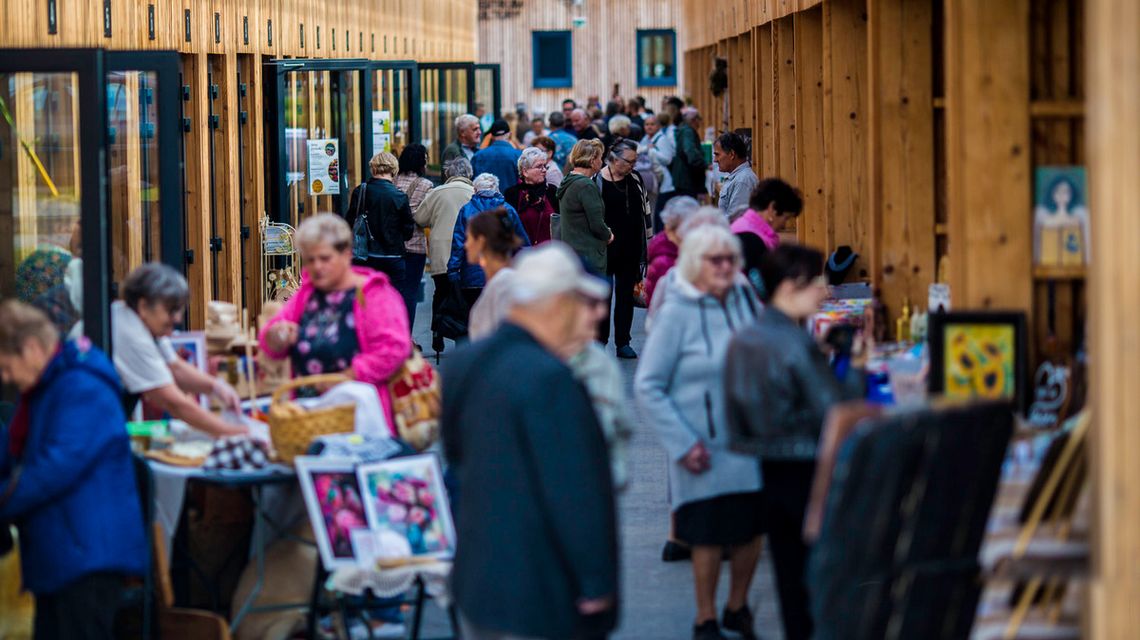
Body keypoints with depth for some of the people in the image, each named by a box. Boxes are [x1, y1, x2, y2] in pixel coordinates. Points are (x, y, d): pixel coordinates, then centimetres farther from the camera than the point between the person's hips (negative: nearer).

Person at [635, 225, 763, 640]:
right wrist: (683, 444, -14)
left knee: (751, 528, 11)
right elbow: (647, 387, -11)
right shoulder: (678, 314, -13)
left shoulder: (746, 301, 1)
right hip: (706, 449, -5)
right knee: (710, 535, 3)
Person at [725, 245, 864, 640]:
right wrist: (856, 369, -9)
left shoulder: (741, 342, 5)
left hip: (768, 474, 7)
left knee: (790, 575, 13)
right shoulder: (798, 345, -19)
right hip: (807, 473, -7)